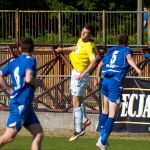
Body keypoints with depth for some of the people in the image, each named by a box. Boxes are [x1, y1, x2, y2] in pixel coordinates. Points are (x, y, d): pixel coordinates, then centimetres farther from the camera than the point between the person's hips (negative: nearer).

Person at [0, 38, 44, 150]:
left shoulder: (13, 62, 13)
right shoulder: (30, 60, -7)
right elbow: (28, 79, -21)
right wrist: (39, 83, -3)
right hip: (21, 103, -8)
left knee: (39, 134, 5)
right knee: (9, 136, -10)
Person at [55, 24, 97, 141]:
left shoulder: (90, 46, -23)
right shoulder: (81, 40, 4)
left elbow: (93, 61, -33)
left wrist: (83, 73, -40)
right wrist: (63, 49, 35)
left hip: (80, 76, -10)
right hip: (75, 72, 10)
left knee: (76, 103, -8)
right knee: (79, 99, 24)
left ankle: (78, 130, -4)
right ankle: (84, 120, 40)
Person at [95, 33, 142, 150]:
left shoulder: (111, 51, 20)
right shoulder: (127, 50, 4)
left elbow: (100, 64, 30)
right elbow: (129, 58, -21)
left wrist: (98, 77, 47)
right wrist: (137, 68, -38)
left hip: (105, 82, 6)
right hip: (116, 83, -6)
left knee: (105, 110, 23)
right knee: (112, 115, -5)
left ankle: (102, 137, 21)